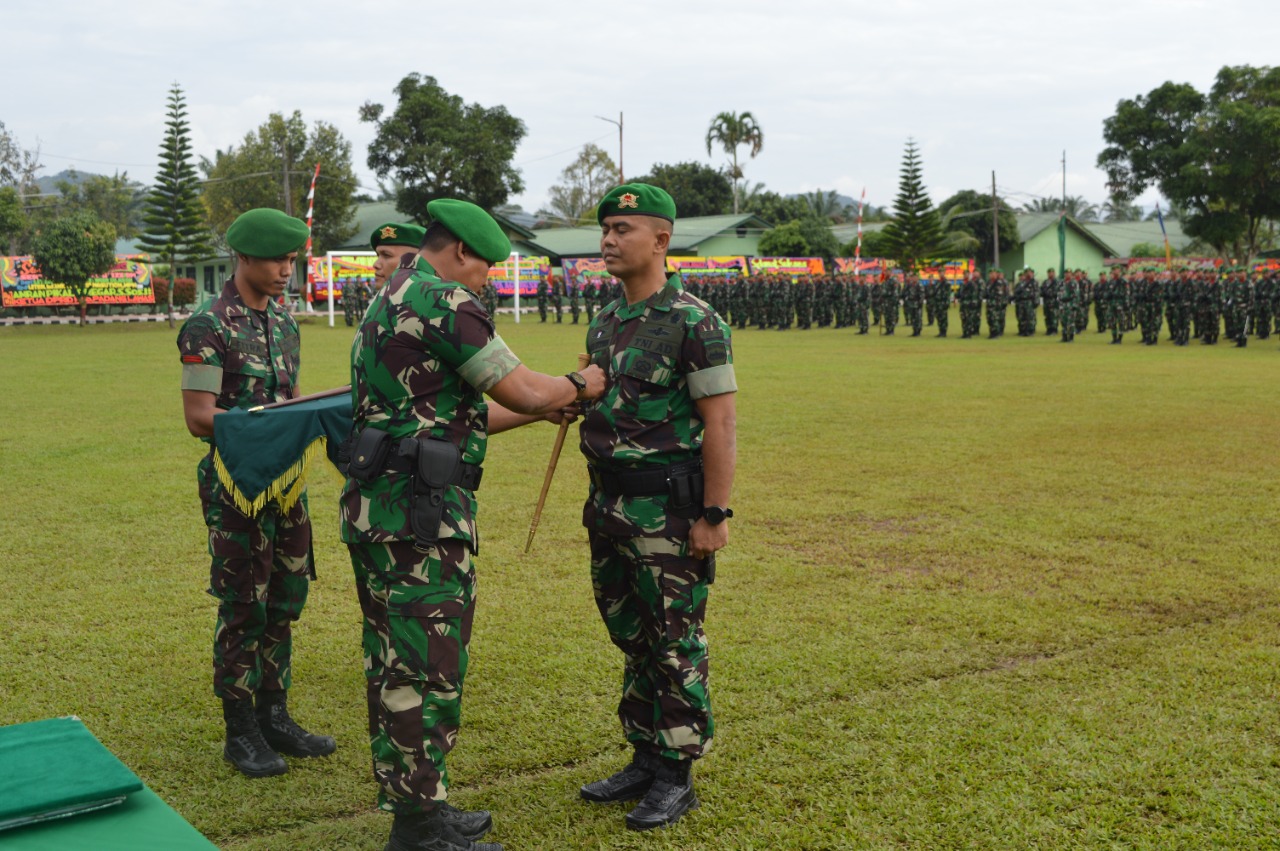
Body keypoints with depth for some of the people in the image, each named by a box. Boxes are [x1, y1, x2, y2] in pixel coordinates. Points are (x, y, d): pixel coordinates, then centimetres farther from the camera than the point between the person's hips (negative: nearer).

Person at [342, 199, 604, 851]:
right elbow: (525, 391, -14)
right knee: (427, 668, -2)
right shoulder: (443, 302, -13)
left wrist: (536, 412, 22)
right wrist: (581, 385, 6)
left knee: (395, 663, 16)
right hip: (420, 513, -10)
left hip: (374, 506, 10)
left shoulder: (389, 302, 20)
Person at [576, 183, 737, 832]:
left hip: (668, 510, -8)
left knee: (675, 646, 2)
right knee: (631, 641, 15)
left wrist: (714, 515, -18)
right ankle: (644, 759, 27)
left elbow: (719, 424, -15)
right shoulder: (604, 324, 11)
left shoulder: (694, 323, -13)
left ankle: (676, 776, 12)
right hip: (610, 506, 8)